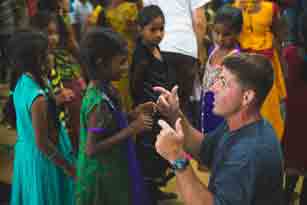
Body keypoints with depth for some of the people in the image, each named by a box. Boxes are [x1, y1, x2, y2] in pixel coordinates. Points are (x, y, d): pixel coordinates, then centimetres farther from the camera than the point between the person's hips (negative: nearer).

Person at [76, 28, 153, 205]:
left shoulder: (106, 89, -1)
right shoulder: (98, 101, -28)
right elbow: (91, 149, -27)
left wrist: (133, 115, -2)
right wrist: (131, 129, -26)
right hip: (103, 177, -9)